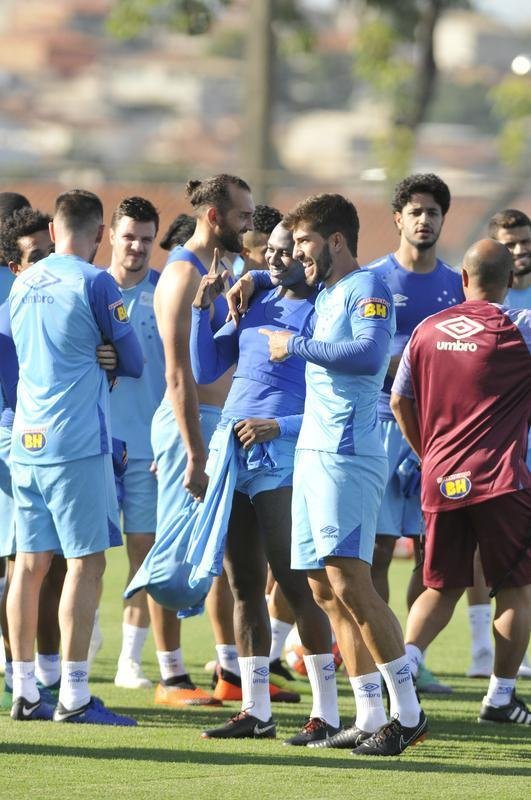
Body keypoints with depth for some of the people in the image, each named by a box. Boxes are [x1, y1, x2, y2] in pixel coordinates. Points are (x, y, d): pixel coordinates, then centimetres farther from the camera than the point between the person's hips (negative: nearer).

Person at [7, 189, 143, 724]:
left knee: (30, 563, 9)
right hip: (77, 441, -7)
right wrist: (112, 366, 20)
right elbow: (133, 363, -1)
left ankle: (24, 691, 11)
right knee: (86, 562, -5)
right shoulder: (93, 283, -8)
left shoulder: (23, 283, 11)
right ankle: (74, 696, -8)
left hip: (26, 440, 7)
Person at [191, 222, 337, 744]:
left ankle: (326, 714, -7)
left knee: (294, 583, -10)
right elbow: (204, 371, 19)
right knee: (244, 585, 7)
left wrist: (279, 427, -19)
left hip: (281, 460, -7)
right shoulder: (256, 304, 16)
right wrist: (203, 309, 8)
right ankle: (255, 712, 11)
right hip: (230, 450, 7)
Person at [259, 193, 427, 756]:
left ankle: (408, 712, -11)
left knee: (349, 583, -16)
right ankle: (371, 717, 7)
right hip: (311, 453, 10)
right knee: (325, 590, 6)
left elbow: (369, 353, -23)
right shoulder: (324, 298, 20)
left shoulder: (366, 288, -7)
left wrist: (296, 346, -16)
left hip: (345, 455, -10)